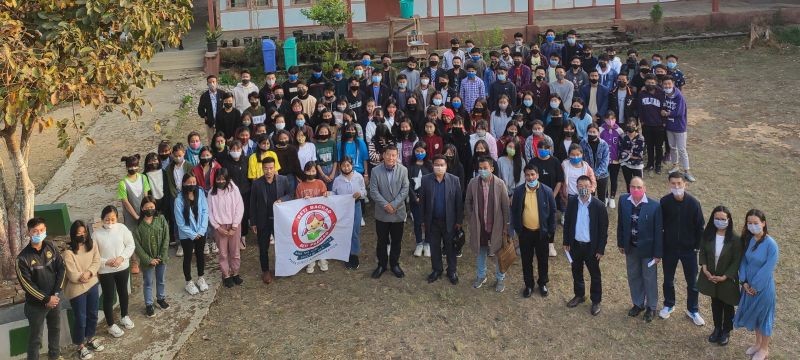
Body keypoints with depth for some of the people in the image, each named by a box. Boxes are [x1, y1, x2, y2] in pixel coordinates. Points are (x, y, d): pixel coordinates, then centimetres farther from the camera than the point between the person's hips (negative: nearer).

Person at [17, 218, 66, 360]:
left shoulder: (51, 248, -5)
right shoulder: (23, 258, -18)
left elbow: (62, 269, -2)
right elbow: (27, 284, -17)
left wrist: (56, 293, -10)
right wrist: (46, 299, -17)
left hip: (55, 298, 5)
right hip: (36, 304, -5)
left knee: (55, 328, 23)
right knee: (36, 336, 8)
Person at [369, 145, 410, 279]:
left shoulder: (403, 170, -5)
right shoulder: (376, 170, -6)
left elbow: (405, 190, -8)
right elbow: (373, 191, -9)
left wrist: (394, 205, -17)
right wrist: (385, 205, -17)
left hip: (398, 212, 1)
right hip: (381, 213, 0)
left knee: (396, 241, 12)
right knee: (382, 241, 11)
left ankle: (395, 264, 28)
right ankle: (381, 264, 25)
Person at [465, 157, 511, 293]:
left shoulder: (500, 183, -13)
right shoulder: (473, 183, -6)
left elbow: (506, 205, -7)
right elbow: (468, 202, 6)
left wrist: (506, 225, -6)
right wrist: (470, 219, 3)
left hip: (496, 225, -2)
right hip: (479, 225, 2)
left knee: (498, 253, 11)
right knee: (480, 252, 18)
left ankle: (500, 279, 29)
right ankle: (481, 276, 36)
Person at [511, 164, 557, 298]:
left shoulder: (547, 191, -10)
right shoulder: (518, 191, -7)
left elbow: (552, 211, -3)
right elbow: (514, 211, 1)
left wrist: (551, 230, -3)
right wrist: (516, 228, -1)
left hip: (542, 231, -1)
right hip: (525, 232, 1)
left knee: (543, 259, 14)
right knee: (526, 260, 13)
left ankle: (543, 283, 34)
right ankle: (528, 285, 30)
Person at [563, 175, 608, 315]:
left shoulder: (599, 205, -17)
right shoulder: (572, 202, -6)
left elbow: (603, 229, -11)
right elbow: (567, 223, 4)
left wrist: (601, 249, -10)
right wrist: (566, 242, 5)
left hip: (591, 247, -4)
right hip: (575, 245, 4)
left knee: (595, 275, 12)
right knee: (576, 272, 20)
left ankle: (596, 301, 28)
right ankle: (579, 295, 40)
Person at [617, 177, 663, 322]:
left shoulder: (654, 206, -21)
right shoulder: (623, 200, -11)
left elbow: (658, 231, -14)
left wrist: (658, 253, -11)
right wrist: (621, 243, 6)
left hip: (647, 249, -3)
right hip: (630, 248, 4)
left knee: (650, 279, 15)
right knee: (633, 277, 20)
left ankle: (651, 307, 35)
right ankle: (638, 304, 41)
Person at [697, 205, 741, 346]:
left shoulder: (734, 239, -20)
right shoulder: (707, 235, -9)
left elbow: (737, 261, -16)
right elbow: (702, 252, 1)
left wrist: (724, 277, -18)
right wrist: (705, 269, -12)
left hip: (727, 279, -3)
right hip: (711, 278, 3)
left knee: (728, 305, 15)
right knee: (715, 303, 20)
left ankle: (726, 331, 34)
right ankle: (717, 328, 39)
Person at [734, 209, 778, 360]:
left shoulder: (771, 244, -23)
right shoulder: (748, 240, -5)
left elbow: (767, 269, -21)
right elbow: (744, 260, 1)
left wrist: (755, 286, -14)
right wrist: (744, 282, -7)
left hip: (763, 287, -5)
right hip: (749, 285, 5)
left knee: (763, 316, 11)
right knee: (753, 314, 20)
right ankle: (758, 343, 41)